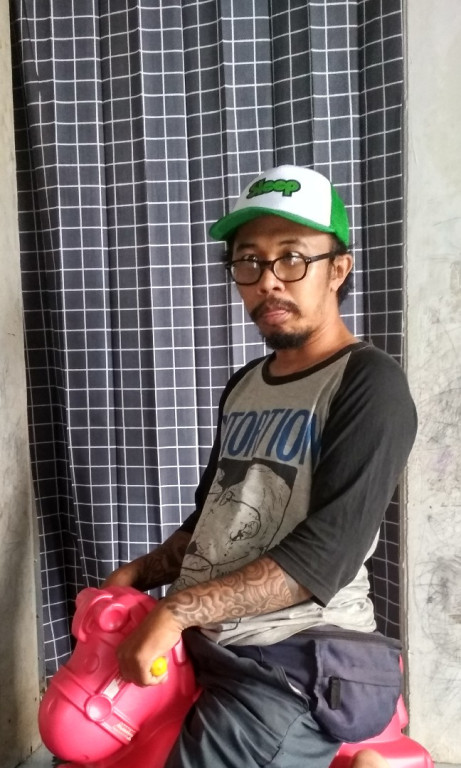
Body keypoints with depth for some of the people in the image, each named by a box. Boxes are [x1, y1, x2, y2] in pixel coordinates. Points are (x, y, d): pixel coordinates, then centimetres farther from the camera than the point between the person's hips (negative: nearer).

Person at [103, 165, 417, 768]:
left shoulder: (371, 385, -11)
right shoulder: (242, 387, 13)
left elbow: (326, 554, -20)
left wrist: (177, 610, -23)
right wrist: (136, 574, 4)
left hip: (294, 661, -7)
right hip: (196, 640, 8)